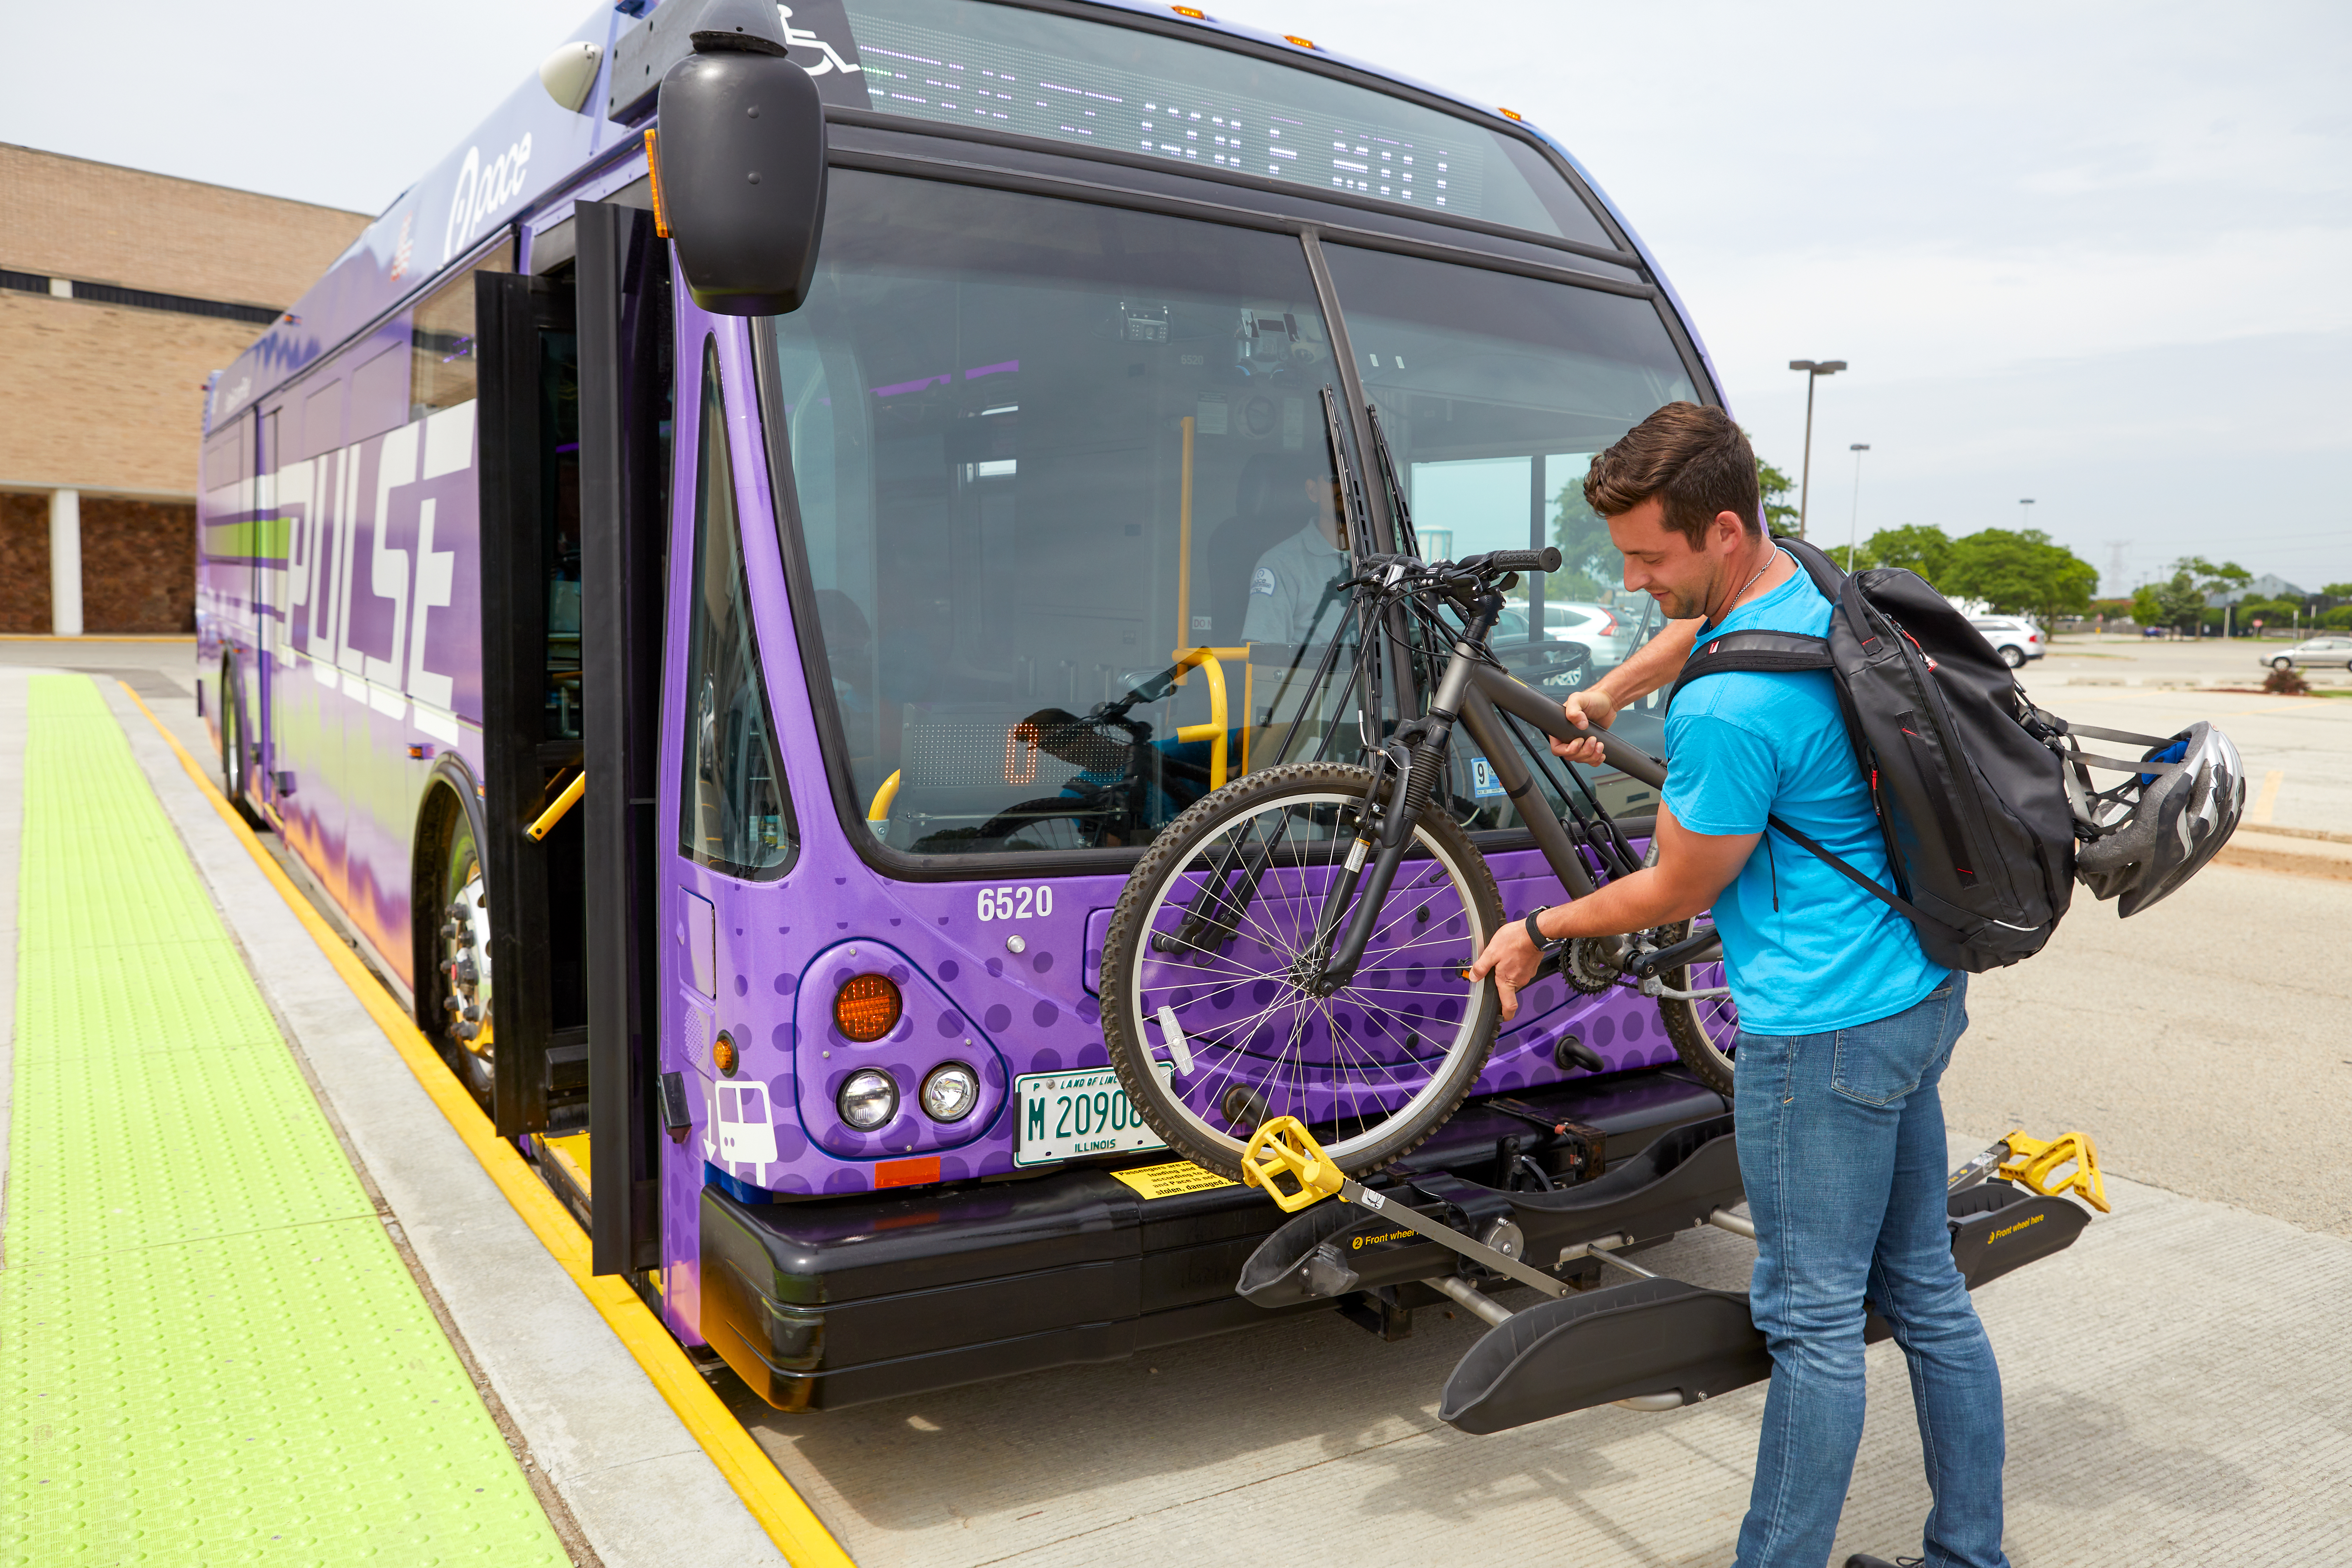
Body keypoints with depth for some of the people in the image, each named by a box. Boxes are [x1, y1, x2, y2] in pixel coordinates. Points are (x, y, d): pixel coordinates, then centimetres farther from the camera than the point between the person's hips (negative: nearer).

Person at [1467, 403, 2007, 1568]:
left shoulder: (1731, 708, -26)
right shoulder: (1817, 587, 3)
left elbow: (1675, 892, -12)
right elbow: (1703, 627, 29)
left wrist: (1537, 933, 2)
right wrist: (1609, 694, 27)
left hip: (1822, 1033, -10)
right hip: (1916, 993, 10)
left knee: (1813, 1321, 3)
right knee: (1926, 1292, 18)